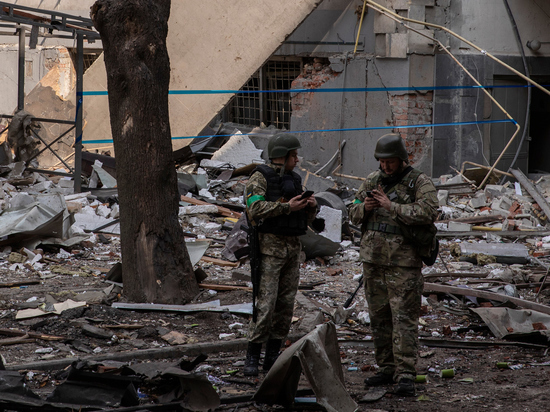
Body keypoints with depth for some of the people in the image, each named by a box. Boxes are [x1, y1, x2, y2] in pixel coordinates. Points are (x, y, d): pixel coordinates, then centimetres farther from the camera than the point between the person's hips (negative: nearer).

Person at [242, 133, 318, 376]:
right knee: (266, 304, -11)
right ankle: (251, 358, -5)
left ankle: (272, 357, 13)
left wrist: (311, 206, -3)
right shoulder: (260, 177, -5)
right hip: (269, 246, -7)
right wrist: (287, 207, -22)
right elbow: (255, 208, -20)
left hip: (293, 248, 7)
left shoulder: (294, 180, 15)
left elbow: (305, 220, 18)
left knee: (286, 305, 6)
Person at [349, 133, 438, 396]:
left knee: (404, 318, -8)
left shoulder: (420, 183, -6)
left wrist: (391, 206, -20)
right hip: (373, 259, 6)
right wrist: (365, 207, -8)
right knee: (379, 316, 11)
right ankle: (387, 369, 20)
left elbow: (428, 213, -21)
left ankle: (405, 375, -10)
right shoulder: (372, 180, 12)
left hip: (404, 262, -6)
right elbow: (354, 214, 16)